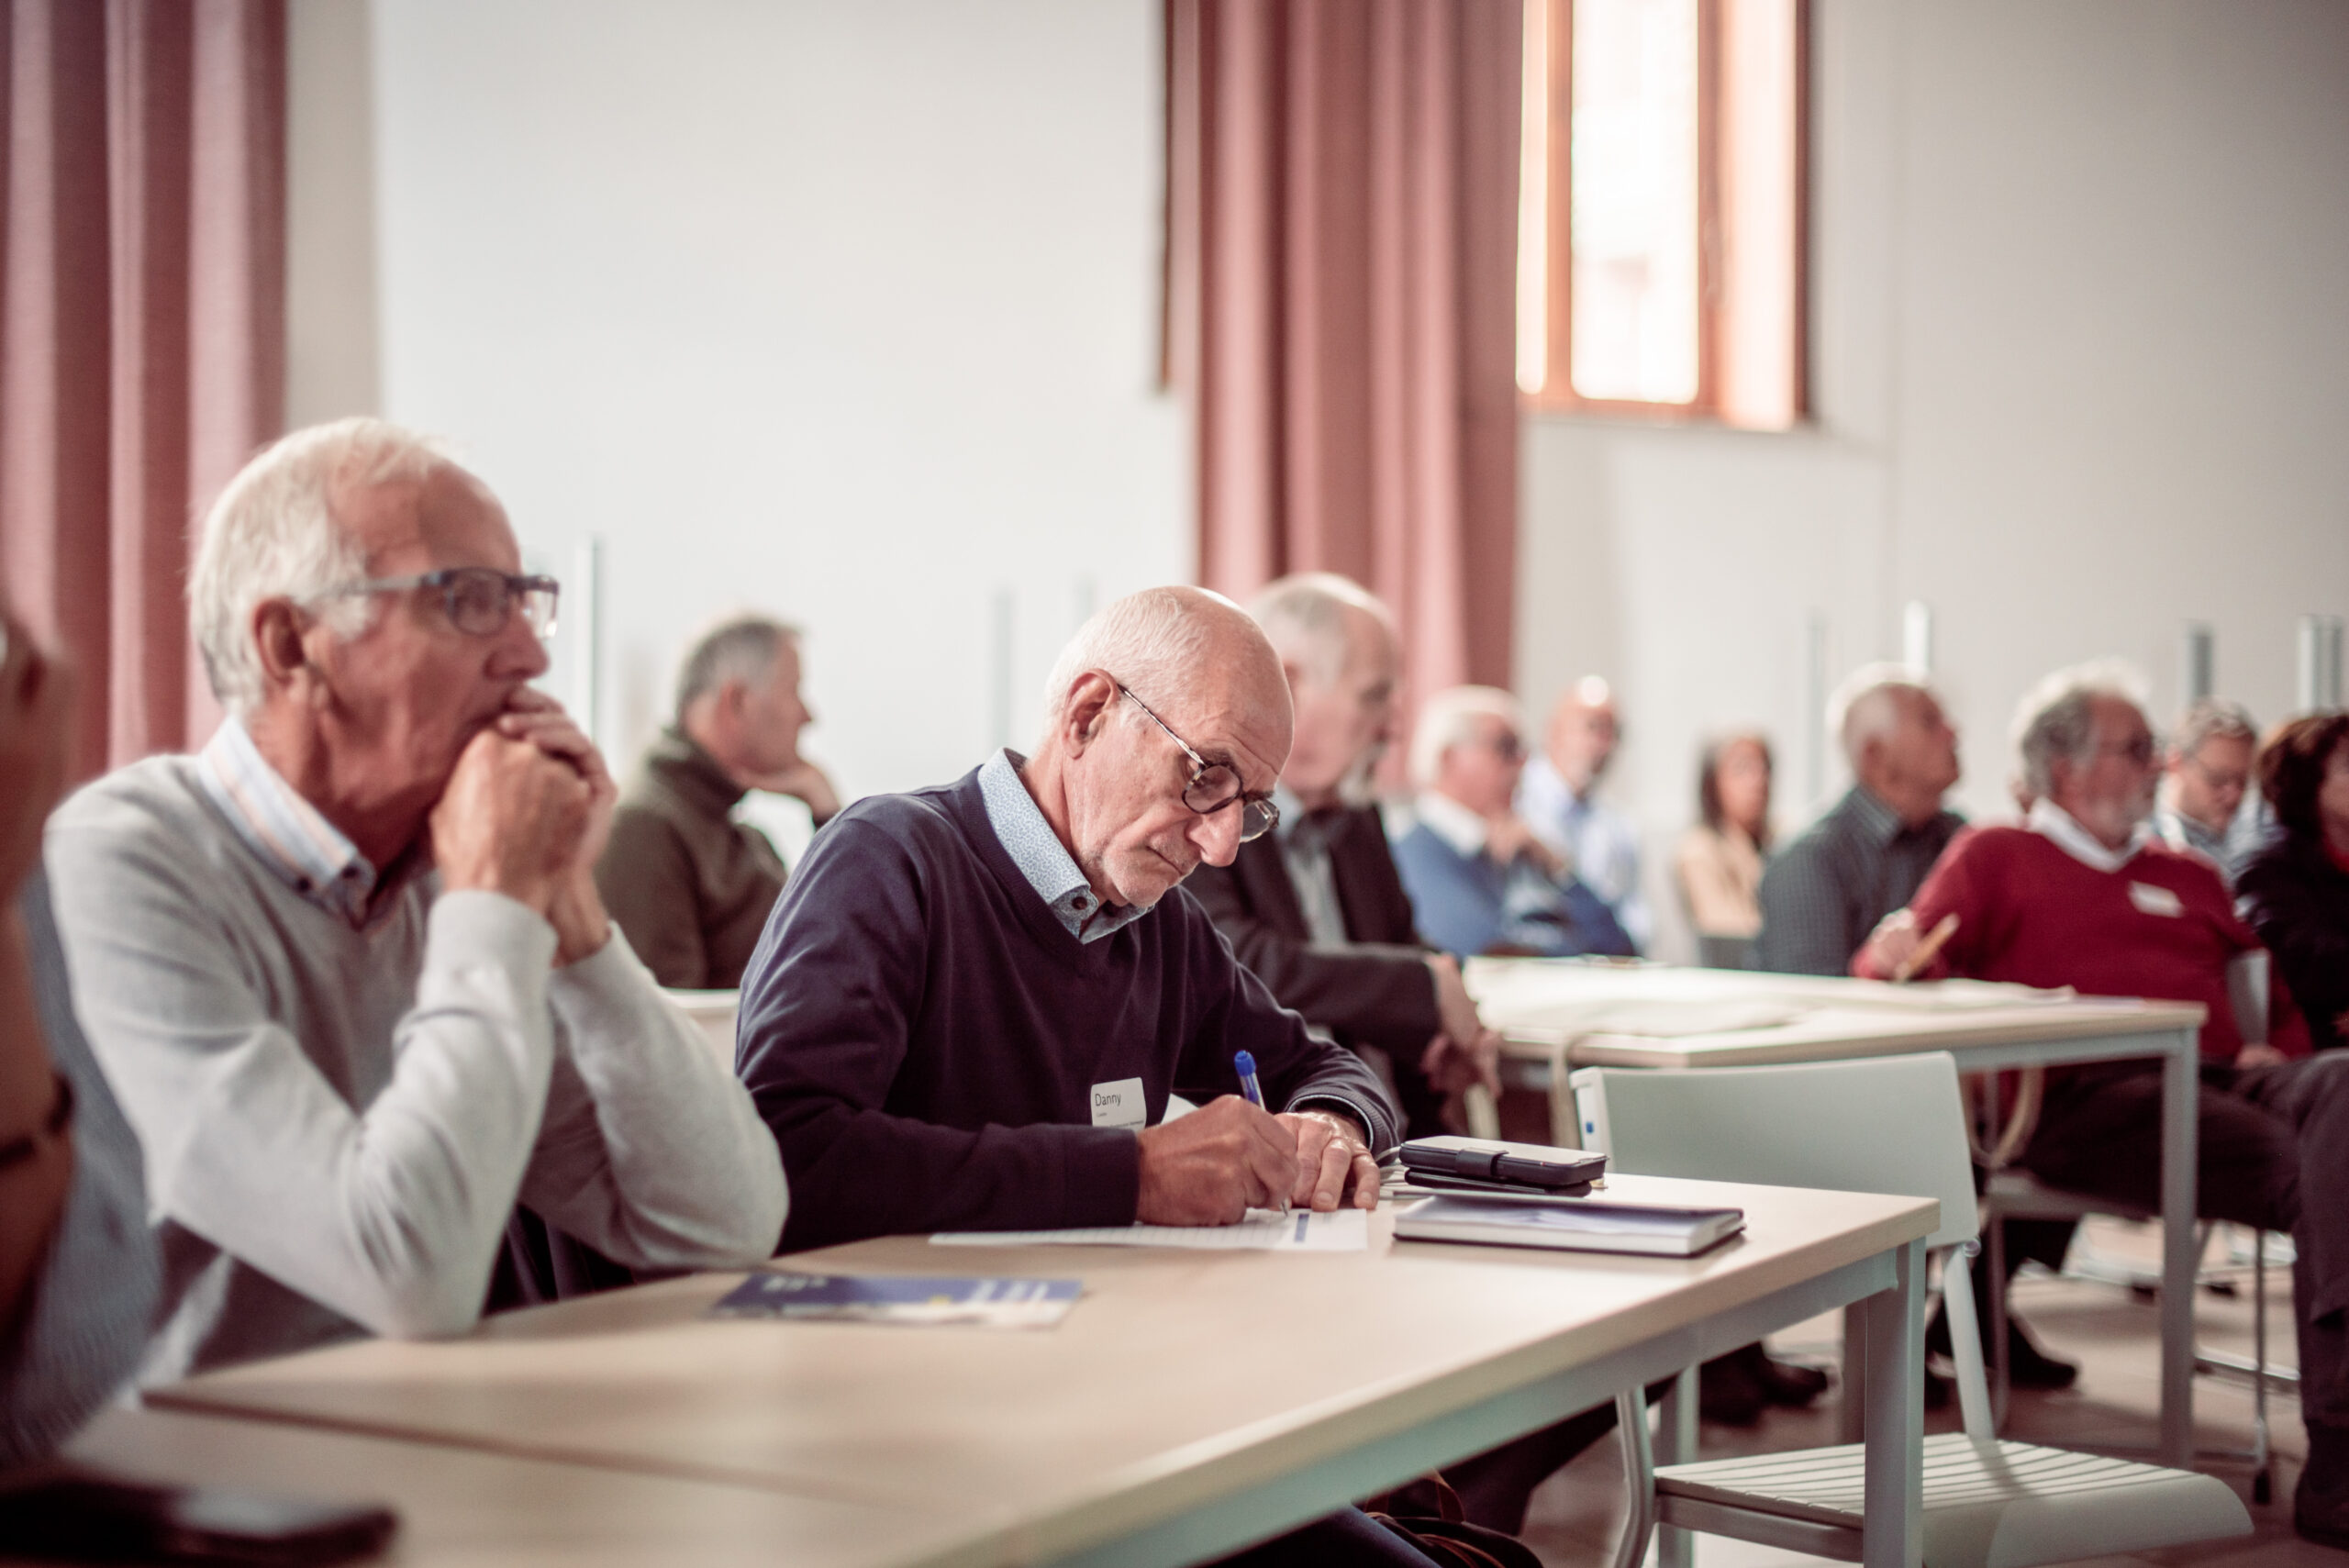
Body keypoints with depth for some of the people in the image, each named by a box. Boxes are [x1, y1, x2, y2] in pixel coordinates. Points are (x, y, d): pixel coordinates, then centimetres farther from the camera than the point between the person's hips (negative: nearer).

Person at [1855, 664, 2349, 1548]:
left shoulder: (2188, 877, 37)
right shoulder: (1997, 858, 22)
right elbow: (1895, 976, 10)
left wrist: (2276, 1048, 13)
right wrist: (1894, 952, -15)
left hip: (2221, 1076, 5)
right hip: (2088, 1095, -4)